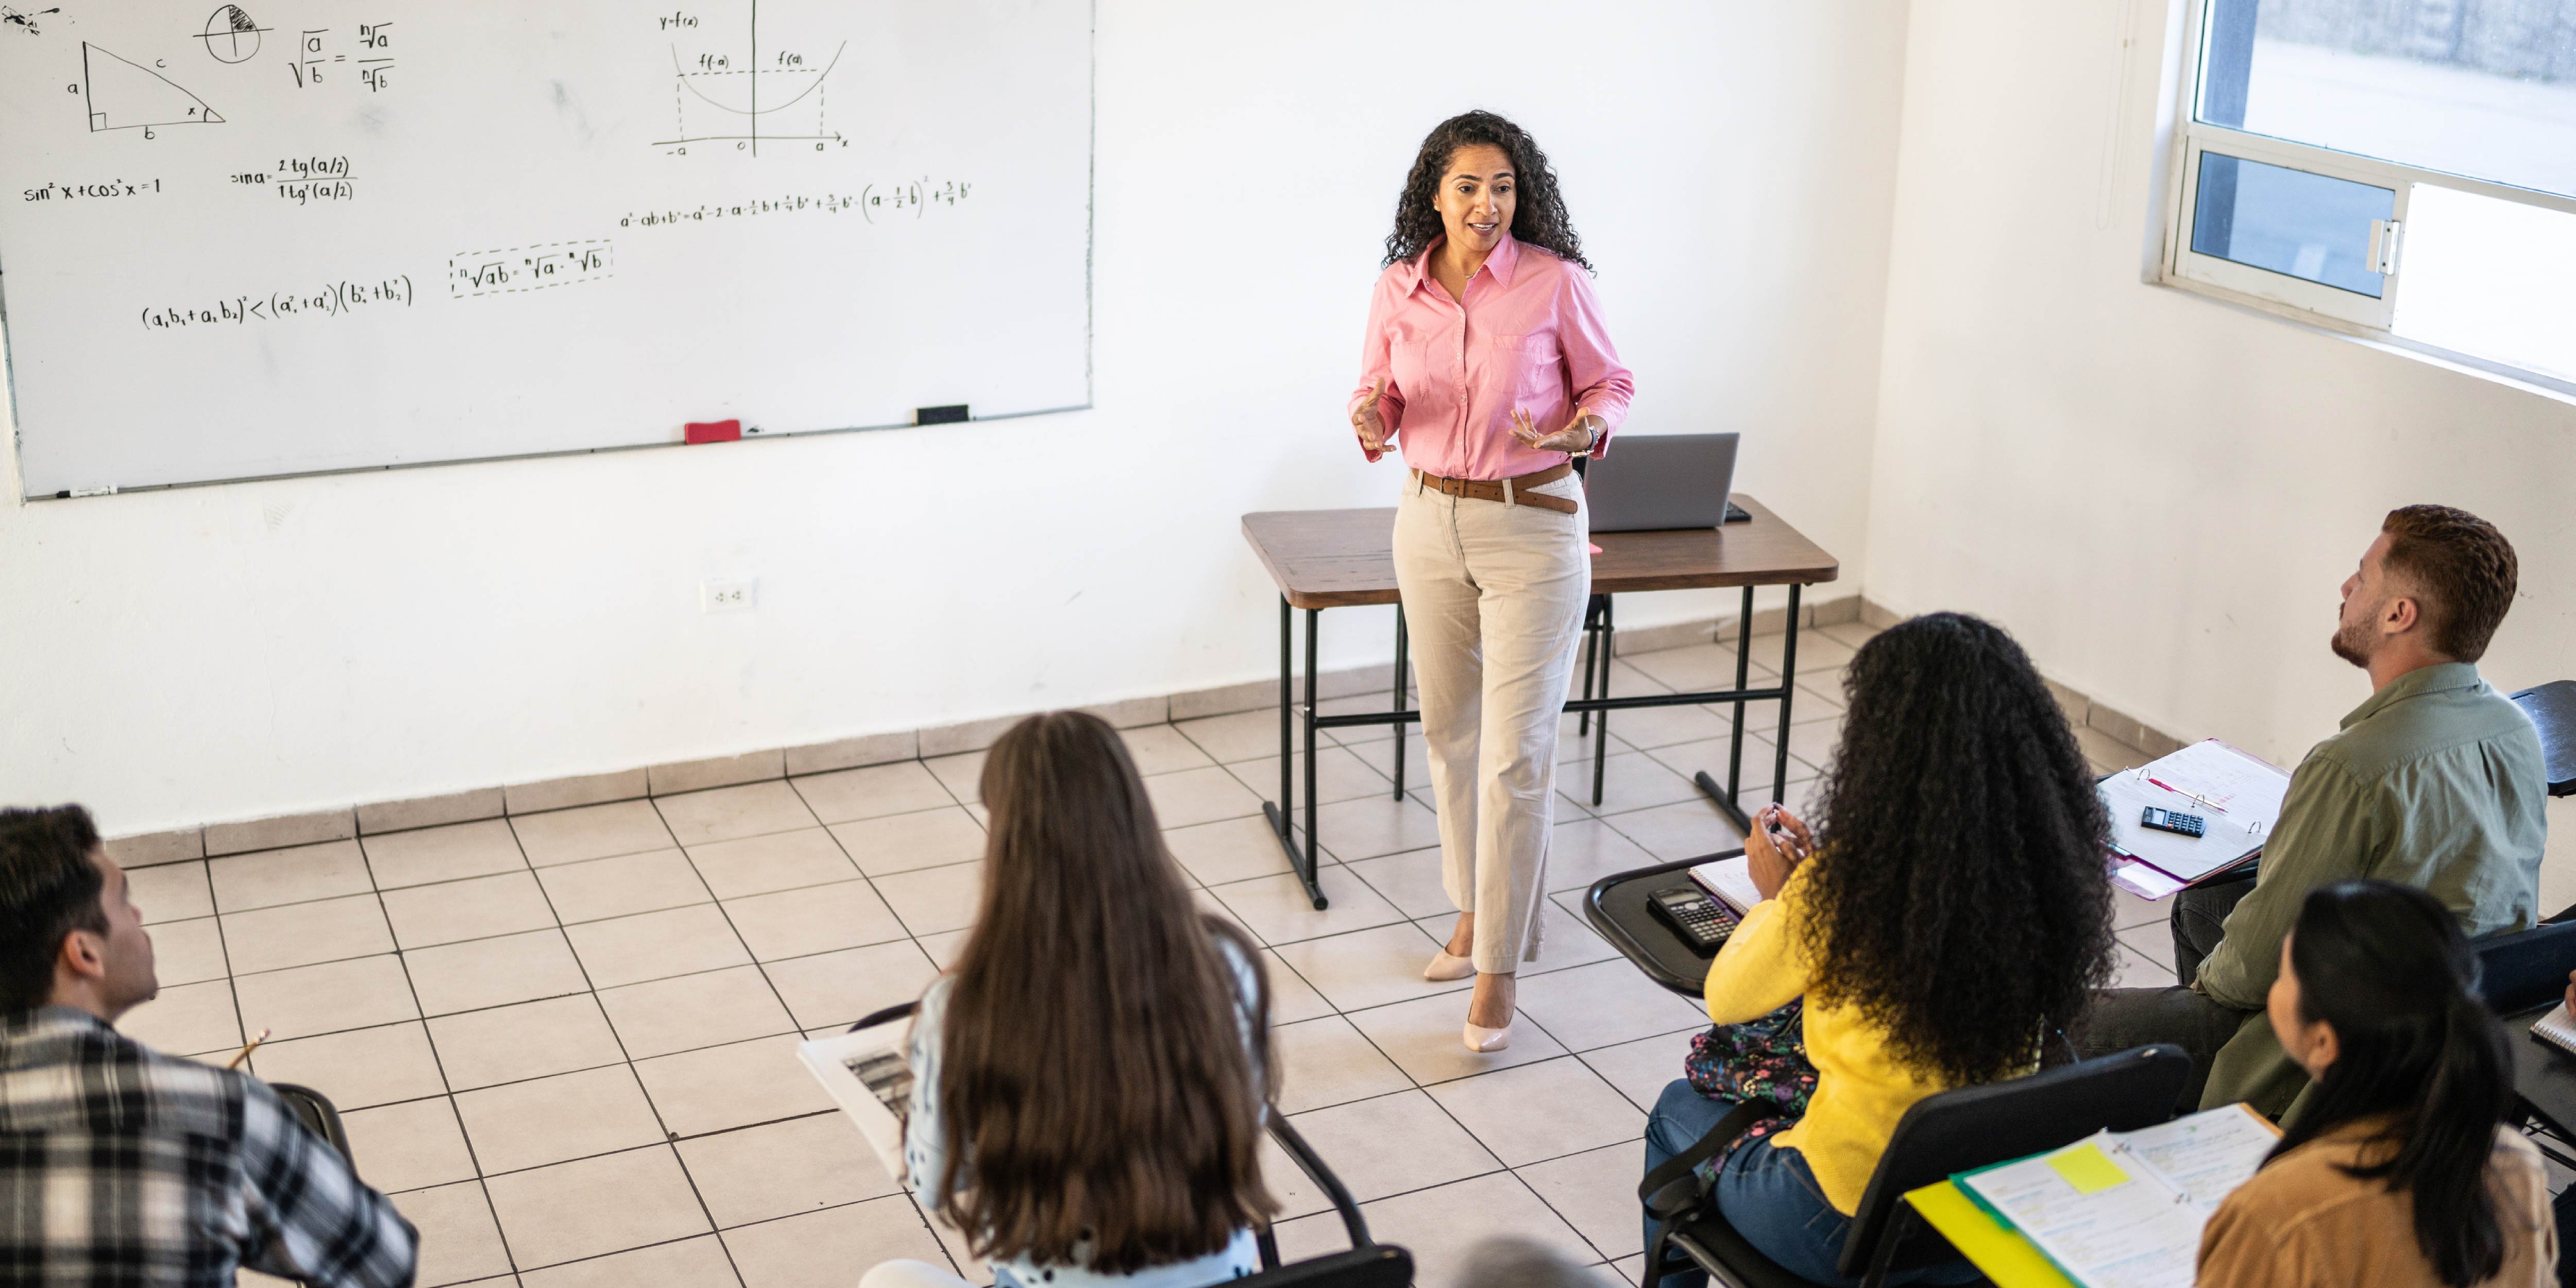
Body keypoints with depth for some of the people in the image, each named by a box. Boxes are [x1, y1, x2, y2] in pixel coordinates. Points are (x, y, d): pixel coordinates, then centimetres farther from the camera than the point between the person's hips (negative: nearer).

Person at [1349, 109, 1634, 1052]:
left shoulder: (1555, 282, -9)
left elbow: (1610, 384, 1)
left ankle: (1498, 968, 2)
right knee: (1449, 731, 15)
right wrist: (1372, 421, -14)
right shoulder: (1398, 291, 0)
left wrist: (1586, 428, -20)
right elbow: (1378, 396, 10)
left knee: (1516, 752, -6)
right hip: (1431, 522, 4)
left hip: (1534, 528, -4)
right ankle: (1475, 908, 36)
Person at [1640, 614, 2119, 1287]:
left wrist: (1776, 896, 7)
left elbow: (1725, 999, -8)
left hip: (1849, 1225, -5)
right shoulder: (2047, 868, -11)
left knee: (1680, 1109, 26)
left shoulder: (1840, 887, -26)